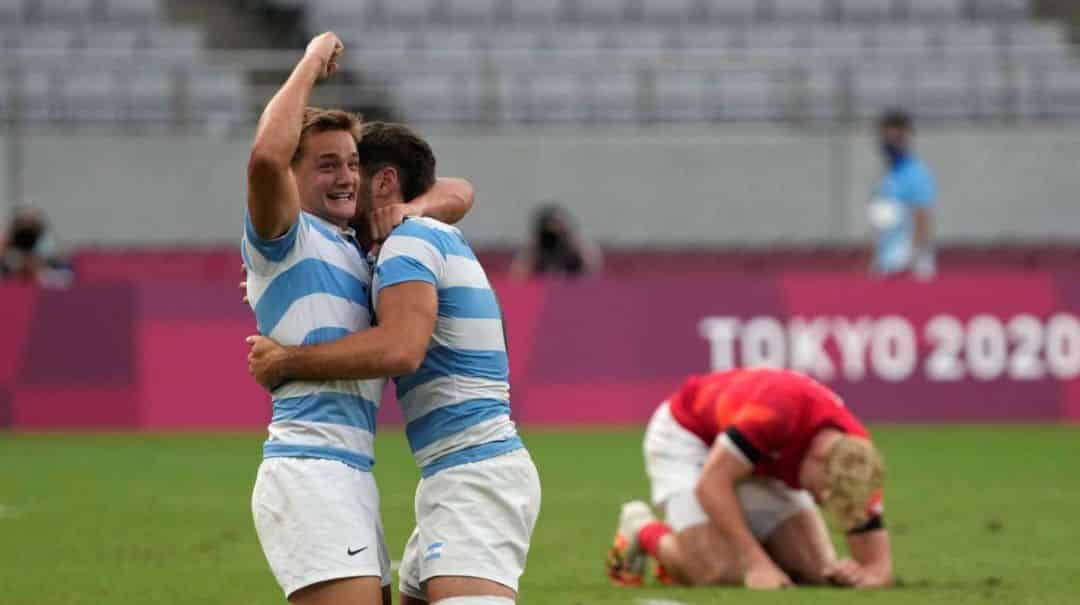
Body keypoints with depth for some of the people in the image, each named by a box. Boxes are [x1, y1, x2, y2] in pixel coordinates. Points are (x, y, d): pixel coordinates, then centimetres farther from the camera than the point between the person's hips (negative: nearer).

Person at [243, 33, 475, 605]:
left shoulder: (358, 248, 21)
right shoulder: (286, 238, -2)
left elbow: (458, 196, 26)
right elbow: (266, 157, -23)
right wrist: (312, 61, -11)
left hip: (352, 475, 9)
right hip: (308, 469, -9)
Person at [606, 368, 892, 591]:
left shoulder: (856, 464, -24)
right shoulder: (777, 411, -43)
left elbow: (880, 568, -17)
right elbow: (711, 483, -39)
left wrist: (862, 575, -42)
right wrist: (757, 564, -42)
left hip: (763, 465, 6)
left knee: (818, 569, -7)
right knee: (718, 573, -25)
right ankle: (642, 531, 6)